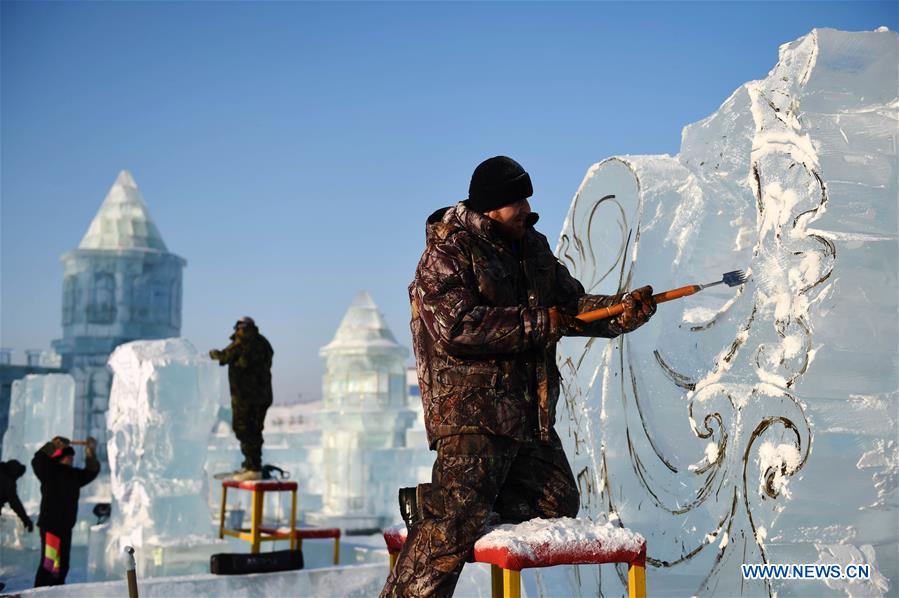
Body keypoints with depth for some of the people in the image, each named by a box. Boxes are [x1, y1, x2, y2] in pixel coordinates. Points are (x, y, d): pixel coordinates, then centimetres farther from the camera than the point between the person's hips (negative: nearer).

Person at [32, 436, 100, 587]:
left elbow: (91, 472, 18)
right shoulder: (49, 471, -6)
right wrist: (53, 445, -34)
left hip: (66, 526, 9)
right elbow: (37, 461, -24)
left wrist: (91, 453, 1)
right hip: (50, 525, -8)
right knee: (49, 564, -16)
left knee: (62, 566, 15)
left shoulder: (74, 474, 16)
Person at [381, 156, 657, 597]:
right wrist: (537, 323, -20)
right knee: (457, 523, -18)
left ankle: (436, 504, 16)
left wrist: (624, 309, -3)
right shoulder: (447, 252, -10)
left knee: (558, 504, 14)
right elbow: (456, 326, -23)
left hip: (529, 412, 9)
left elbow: (572, 304, 17)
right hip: (471, 409, -9)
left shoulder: (533, 248, 16)